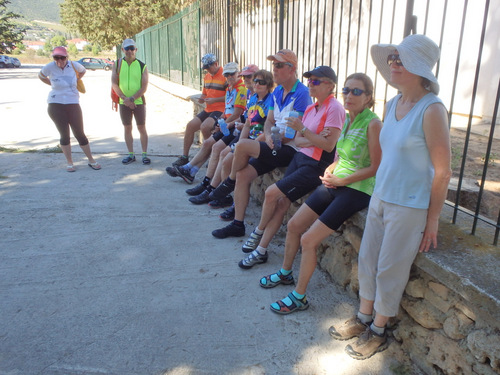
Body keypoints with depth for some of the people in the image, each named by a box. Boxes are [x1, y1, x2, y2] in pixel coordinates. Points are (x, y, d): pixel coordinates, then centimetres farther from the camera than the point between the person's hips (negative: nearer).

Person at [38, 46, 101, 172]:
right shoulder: (50, 67, -6)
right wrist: (54, 85, 11)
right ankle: (69, 163, 16)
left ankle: (91, 161, 13)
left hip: (73, 104, 1)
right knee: (64, 135, 1)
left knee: (80, 134, 1)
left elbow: (83, 71, 22)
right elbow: (41, 76, 16)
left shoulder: (74, 65, -2)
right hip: (56, 105, -1)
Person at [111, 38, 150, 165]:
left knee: (142, 128, 0)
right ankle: (131, 154, 16)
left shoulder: (142, 66, -1)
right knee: (127, 128, 7)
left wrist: (132, 99, -18)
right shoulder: (117, 64, 5)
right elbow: (114, 84, -2)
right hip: (123, 102, 2)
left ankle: (145, 154, 8)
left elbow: (144, 87, -8)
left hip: (139, 102, -2)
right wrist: (125, 99, -13)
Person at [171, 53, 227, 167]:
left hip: (220, 110, -8)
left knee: (204, 127, -28)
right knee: (190, 125, -2)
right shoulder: (207, 77, 18)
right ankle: (184, 156, 6)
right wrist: (202, 98, 5)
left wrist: (214, 100, -21)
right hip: (208, 110, 8)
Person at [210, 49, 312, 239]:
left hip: (291, 150, -8)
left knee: (242, 146, -23)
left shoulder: (301, 94, -13)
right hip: (276, 147, 8)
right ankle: (237, 225, 6)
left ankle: (229, 182, 7)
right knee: (243, 174, -5)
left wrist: (275, 140, -11)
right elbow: (269, 120, 14)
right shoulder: (277, 92, 14)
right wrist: (268, 137, -7)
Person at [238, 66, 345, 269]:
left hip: (316, 166, -7)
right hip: (300, 158, 8)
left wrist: (303, 129, -23)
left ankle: (258, 232, 15)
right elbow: (297, 140, 7)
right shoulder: (311, 108, 13)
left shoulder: (334, 109, -12)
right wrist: (313, 139, -13)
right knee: (281, 203, 0)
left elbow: (328, 145, -21)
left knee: (272, 193, -12)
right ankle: (260, 250, 9)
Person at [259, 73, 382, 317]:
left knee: (309, 240, -12)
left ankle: (299, 297, 6)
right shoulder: (346, 119, 8)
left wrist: (341, 180, -16)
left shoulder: (372, 124, -16)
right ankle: (286, 273, 32)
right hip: (336, 183, 8)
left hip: (357, 190, -8)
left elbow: (375, 167, -16)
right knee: (294, 225, 9)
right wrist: (330, 170, -2)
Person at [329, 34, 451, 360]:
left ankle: (378, 332, 27)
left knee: (389, 270, 5)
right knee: (367, 260, 14)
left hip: (410, 206, -7)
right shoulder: (392, 104, 5)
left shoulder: (431, 110, -18)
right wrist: (381, 190, 13)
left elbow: (443, 171, -15)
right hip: (381, 198, 7)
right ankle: (363, 319, 35)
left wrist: (432, 220, -12)